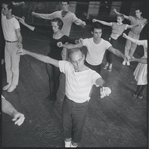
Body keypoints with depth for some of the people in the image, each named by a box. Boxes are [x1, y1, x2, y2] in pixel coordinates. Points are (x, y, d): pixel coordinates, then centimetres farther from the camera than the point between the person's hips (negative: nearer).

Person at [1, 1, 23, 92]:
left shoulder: (15, 22, -22)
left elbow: (19, 35, -26)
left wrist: (20, 43, -44)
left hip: (14, 45, -7)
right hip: (7, 44, 7)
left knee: (14, 67, 5)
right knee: (7, 66, 17)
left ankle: (14, 84, 22)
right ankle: (9, 82, 33)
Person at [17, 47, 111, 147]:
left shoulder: (91, 74, -30)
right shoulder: (67, 66, -21)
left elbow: (101, 82, -50)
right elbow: (48, 60, -17)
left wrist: (105, 87, -76)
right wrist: (27, 52, -14)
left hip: (81, 106, -3)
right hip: (67, 101, 3)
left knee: (77, 128, 23)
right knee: (66, 124, 26)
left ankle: (74, 144, 57)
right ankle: (67, 141, 60)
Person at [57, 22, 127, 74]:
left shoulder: (105, 43, -28)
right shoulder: (87, 41, -24)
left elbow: (114, 50, -42)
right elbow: (74, 46, -21)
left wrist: (124, 56, -62)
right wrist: (62, 45, -36)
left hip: (97, 66, 0)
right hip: (87, 64, 0)